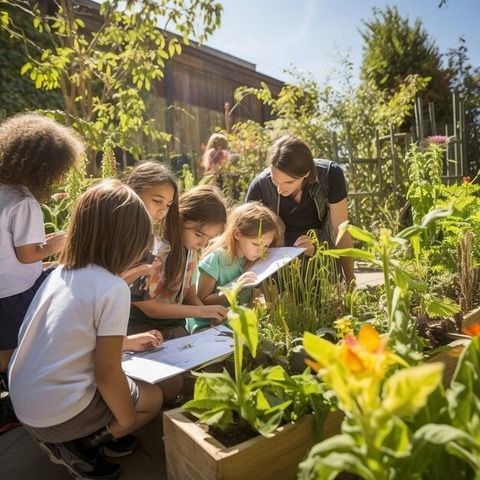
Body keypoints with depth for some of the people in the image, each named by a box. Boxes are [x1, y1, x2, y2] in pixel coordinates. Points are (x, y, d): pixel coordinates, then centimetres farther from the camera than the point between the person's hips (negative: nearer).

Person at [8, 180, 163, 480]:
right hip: (56, 412, -7)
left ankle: (68, 439, 13)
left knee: (129, 385, 24)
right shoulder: (113, 290, -23)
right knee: (153, 398, 14)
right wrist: (128, 424, -2)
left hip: (24, 403, 7)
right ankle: (78, 446, 6)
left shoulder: (61, 272, 2)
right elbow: (107, 373, -18)